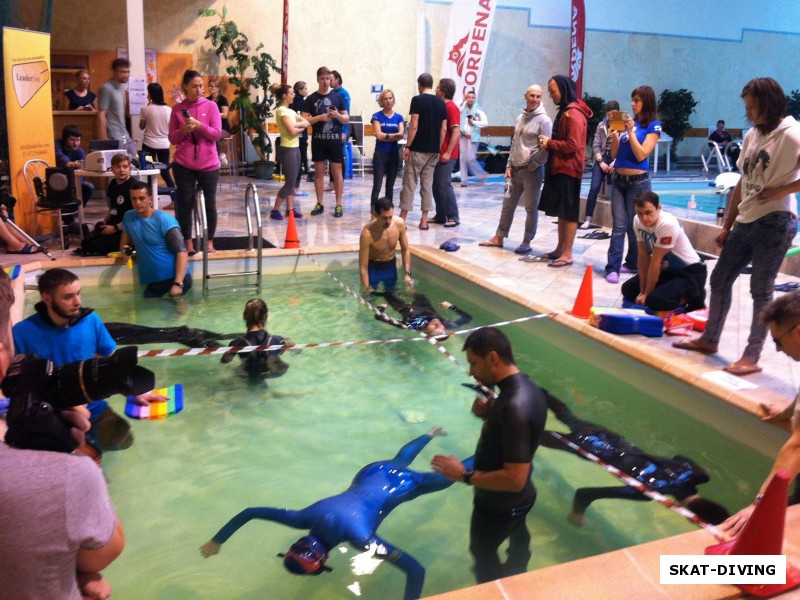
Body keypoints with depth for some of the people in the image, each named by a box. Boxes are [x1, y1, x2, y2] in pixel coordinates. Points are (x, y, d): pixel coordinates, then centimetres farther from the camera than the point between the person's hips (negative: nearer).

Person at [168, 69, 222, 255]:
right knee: (185, 203, 4)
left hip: (208, 164, -1)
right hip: (183, 164, 1)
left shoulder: (211, 106, 2)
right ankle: (188, 243, 14)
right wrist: (184, 130, -15)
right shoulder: (177, 109, 4)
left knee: (210, 203, 5)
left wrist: (198, 125, -18)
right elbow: (172, 139, 4)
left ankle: (210, 242, 17)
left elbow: (216, 134, -5)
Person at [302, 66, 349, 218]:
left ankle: (339, 205, 5)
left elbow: (347, 119, 6)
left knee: (337, 172, 1)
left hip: (335, 140, 0)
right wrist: (319, 117, -16)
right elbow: (304, 119, -1)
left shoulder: (337, 97, 6)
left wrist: (338, 115, -14)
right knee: (319, 172, 6)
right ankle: (320, 204, 13)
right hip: (318, 141, 0)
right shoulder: (311, 98, 4)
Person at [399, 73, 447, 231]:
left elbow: (414, 125, -14)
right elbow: (443, 129, 7)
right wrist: (439, 148, 14)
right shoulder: (441, 102, 7)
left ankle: (402, 219, 3)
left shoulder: (417, 100, -8)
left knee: (409, 183, 1)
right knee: (427, 183, 9)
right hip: (433, 150, 5)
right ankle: (424, 220, 9)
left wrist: (407, 146, -9)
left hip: (417, 149, -5)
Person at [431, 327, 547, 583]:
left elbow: (514, 478, -36)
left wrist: (465, 475, -27)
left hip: (499, 503, -8)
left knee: (482, 551, 19)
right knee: (517, 536, 32)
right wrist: (488, 414, -8)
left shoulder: (514, 405, -37)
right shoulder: (526, 387, -7)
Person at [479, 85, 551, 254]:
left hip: (532, 170, -7)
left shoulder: (544, 120, -9)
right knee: (508, 204, 12)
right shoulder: (520, 117, 12)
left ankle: (527, 242, 10)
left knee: (531, 207, 2)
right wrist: (509, 165, 8)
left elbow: (546, 149, -14)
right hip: (515, 169, 7)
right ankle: (499, 237, 20)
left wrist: (531, 166, -12)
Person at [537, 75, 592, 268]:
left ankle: (567, 254, 0)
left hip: (568, 170, -10)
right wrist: (548, 143, 3)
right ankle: (560, 249, 21)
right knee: (560, 211, 14)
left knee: (569, 213, -5)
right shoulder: (564, 111, 16)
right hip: (558, 168, 10)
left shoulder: (574, 114, -15)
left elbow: (573, 145, -22)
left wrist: (550, 143, -11)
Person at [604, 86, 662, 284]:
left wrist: (631, 131, -16)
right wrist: (614, 132, -4)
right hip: (619, 179, 4)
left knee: (634, 226, 6)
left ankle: (632, 264, 20)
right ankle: (612, 268, -6)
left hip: (638, 181, -4)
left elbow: (641, 155, -13)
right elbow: (615, 153, 10)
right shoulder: (628, 122, 10)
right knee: (619, 225, -2)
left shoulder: (653, 126, -4)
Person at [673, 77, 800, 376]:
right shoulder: (752, 135, 11)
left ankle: (751, 357, 10)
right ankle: (709, 340, 28)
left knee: (761, 290, -1)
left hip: (775, 223, -8)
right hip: (746, 222, 8)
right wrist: (726, 226, 12)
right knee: (719, 280, 12)